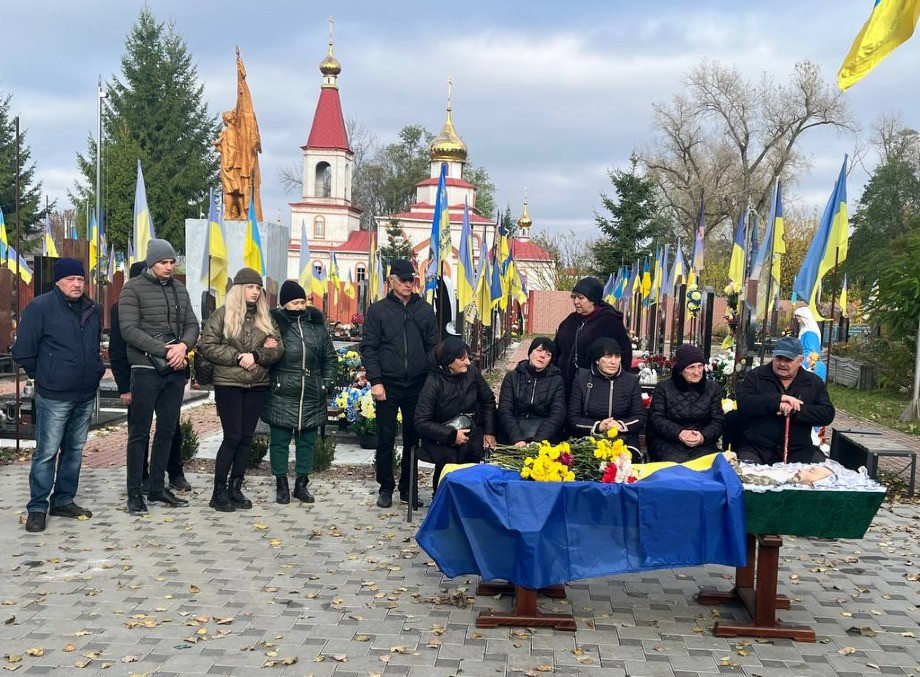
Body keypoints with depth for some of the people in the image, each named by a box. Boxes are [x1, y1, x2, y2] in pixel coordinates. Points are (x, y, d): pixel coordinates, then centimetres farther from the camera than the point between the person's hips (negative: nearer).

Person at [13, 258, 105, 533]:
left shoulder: (93, 310, 10)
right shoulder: (40, 307, -9)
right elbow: (23, 352, -6)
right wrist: (42, 375, 1)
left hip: (86, 395, 6)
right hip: (54, 397, -6)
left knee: (75, 450, 12)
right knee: (47, 452, -4)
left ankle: (63, 500, 23)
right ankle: (37, 508, 4)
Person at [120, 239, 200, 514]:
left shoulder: (179, 288, 13)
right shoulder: (133, 288, -4)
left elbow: (192, 324, 11)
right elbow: (130, 330, -13)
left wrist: (183, 345, -11)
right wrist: (165, 351, -18)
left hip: (175, 370, 5)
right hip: (146, 369, -5)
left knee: (167, 430, 10)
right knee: (140, 432, 0)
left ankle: (157, 488, 20)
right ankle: (135, 492, 7)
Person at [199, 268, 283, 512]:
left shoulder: (265, 318, 10)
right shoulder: (221, 315, -2)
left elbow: (278, 349, 3)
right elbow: (207, 345, -9)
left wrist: (256, 355, -16)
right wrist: (238, 357, -16)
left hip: (258, 385, 5)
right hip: (228, 384, -5)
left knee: (246, 437, 6)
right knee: (232, 437, -6)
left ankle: (235, 488, 15)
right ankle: (219, 491, 3)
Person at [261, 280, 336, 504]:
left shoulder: (317, 326, 6)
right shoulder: (275, 324, -5)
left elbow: (330, 358, 14)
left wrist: (326, 383, 7)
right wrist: (271, 382, -9)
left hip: (312, 398, 3)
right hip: (282, 396, -3)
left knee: (307, 441, 11)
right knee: (279, 441, 5)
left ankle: (301, 484, 23)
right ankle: (281, 484, 17)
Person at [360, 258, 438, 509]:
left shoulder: (425, 310, 8)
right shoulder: (378, 310, 1)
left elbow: (433, 346, 11)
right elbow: (368, 348, -2)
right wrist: (375, 381, -10)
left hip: (417, 385, 2)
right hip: (388, 386, -2)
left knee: (413, 438, 8)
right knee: (386, 439, 3)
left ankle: (409, 488, 19)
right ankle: (385, 487, 16)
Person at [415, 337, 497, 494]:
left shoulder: (472, 372, -3)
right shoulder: (433, 383, -16)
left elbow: (488, 400, 12)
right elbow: (421, 422, -17)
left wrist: (489, 432, 5)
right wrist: (452, 435, -22)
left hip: (470, 430, 3)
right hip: (440, 437, -3)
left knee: (473, 452, -28)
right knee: (448, 458, -30)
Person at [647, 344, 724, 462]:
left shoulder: (713, 388, 11)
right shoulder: (663, 388, 5)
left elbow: (718, 421, 5)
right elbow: (656, 418, -2)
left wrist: (704, 437, -17)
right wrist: (679, 433, -20)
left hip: (702, 444, 2)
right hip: (667, 442, -1)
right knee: (677, 462, -31)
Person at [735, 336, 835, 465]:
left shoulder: (814, 382, 11)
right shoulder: (756, 376, 5)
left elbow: (828, 413, 0)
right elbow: (742, 404, -10)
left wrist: (796, 411, -16)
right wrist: (777, 400, -19)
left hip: (799, 451, 3)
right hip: (757, 449, -3)